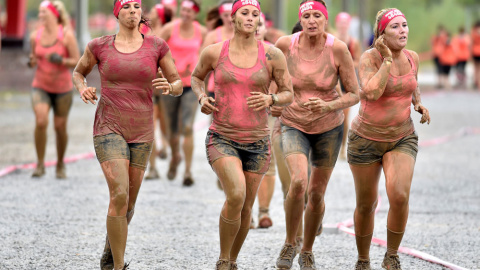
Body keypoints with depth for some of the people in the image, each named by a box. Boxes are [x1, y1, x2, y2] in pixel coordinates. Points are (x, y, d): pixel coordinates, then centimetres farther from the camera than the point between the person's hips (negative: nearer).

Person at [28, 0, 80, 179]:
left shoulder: (66, 35, -10)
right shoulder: (35, 36, -1)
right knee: (40, 121, -20)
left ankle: (60, 165, 27)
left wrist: (61, 60, -24)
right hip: (40, 87, 1)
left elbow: (77, 62, -7)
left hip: (62, 89, -1)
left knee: (60, 127, 6)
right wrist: (32, 62, -9)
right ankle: (40, 164, -10)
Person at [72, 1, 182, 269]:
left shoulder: (157, 45, 0)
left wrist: (169, 87, -19)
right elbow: (78, 72, 17)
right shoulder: (100, 46, -2)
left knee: (129, 202, 12)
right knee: (119, 195, -21)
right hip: (109, 128, -3)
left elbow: (178, 85, 5)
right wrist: (83, 89, -6)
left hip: (141, 133, 3)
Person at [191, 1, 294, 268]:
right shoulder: (214, 52, -2)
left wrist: (270, 99, -18)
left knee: (245, 208, 10)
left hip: (257, 143, 2)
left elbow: (289, 95, 3)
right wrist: (202, 98, -3)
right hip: (222, 138, -2)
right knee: (236, 195, -25)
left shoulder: (272, 55, -3)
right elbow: (197, 77, 18)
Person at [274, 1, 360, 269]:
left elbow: (354, 94, -11)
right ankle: (290, 244, -3)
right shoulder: (285, 44, -14)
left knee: (316, 193, 8)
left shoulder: (338, 48, -18)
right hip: (294, 125, -1)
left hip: (329, 127, 1)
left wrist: (328, 106, -27)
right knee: (298, 180, -24)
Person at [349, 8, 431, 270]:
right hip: (366, 139, -2)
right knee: (366, 206, 8)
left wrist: (418, 103, 2)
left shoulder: (412, 57, 0)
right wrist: (387, 60, -25)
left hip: (402, 139, 2)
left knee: (399, 196, -21)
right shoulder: (370, 57, -15)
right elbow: (371, 93, -31)